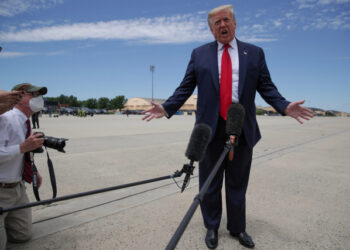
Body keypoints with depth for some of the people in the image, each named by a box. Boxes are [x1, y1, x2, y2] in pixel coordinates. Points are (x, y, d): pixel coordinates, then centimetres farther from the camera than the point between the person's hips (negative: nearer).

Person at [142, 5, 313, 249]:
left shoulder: (255, 53, 9)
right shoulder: (199, 54, 8)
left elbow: (266, 87, 6)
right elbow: (185, 88, 3)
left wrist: (285, 106, -12)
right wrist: (166, 108, -11)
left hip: (242, 130, 1)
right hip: (210, 129, 0)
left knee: (237, 183, 13)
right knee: (210, 183, 10)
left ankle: (237, 228, 34)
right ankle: (212, 227, 31)